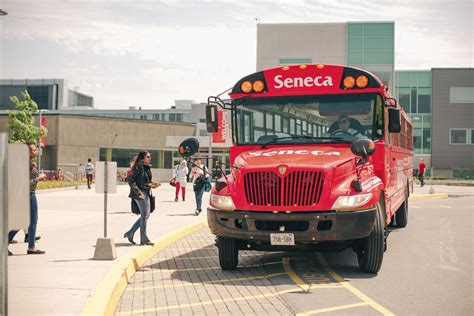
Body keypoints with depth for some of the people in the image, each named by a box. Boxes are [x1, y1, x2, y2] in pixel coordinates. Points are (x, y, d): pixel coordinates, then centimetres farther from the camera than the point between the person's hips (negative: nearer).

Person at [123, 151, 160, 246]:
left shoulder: (147, 167, 12)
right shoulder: (138, 167, -14)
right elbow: (130, 180, -18)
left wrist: (152, 185, 0)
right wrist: (138, 192, -21)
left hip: (146, 193, 9)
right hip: (140, 193, -9)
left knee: (146, 215, 13)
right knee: (144, 215, -2)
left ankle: (130, 234, 21)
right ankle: (144, 239, 9)